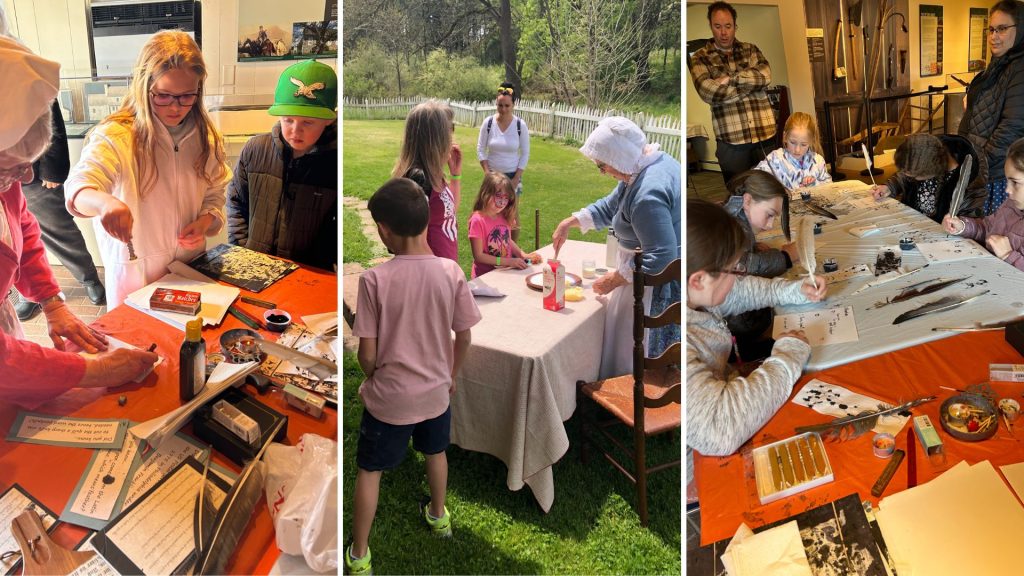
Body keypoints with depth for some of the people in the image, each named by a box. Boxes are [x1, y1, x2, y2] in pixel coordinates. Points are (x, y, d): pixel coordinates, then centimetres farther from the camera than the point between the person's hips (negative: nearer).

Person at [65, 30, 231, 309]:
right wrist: (104, 201, -56)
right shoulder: (115, 137, -18)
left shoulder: (204, 136, -1)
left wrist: (206, 221, -12)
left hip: (191, 267, 4)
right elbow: (79, 187, -33)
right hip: (134, 273, -4)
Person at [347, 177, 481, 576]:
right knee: (435, 453, 30)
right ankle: (438, 516, 52)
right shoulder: (451, 272, -14)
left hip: (388, 398, -3)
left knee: (369, 471, 17)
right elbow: (464, 337, -3)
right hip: (435, 392, 3)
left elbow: (367, 354, -16)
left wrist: (372, 380, 5)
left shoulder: (374, 279, -22)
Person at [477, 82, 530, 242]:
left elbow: (525, 154, -4)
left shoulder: (520, 125, -9)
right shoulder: (488, 123, -6)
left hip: (512, 175, -1)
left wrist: (516, 179, -8)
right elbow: (481, 149, 0)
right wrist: (487, 173, -8)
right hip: (492, 175, 1)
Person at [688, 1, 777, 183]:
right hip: (731, 139, -3)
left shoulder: (750, 50, 13)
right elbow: (708, 92, -14)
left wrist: (730, 79, -13)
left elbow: (765, 76, -5)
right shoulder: (700, 57, 3)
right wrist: (750, 83, -6)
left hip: (764, 133, 3)